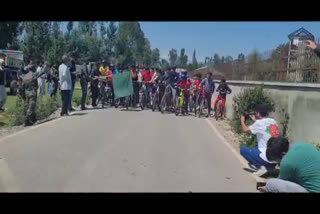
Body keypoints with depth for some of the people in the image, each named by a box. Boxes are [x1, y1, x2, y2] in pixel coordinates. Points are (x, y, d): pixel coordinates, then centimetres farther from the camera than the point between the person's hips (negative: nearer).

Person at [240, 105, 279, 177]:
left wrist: (242, 120, 14)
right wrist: (255, 121, 27)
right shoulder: (273, 121, 7)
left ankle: (261, 166, -5)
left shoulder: (259, 123, -14)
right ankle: (269, 166, 15)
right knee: (257, 148, 33)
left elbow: (245, 130, -3)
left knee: (242, 149, 6)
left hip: (267, 158, -8)